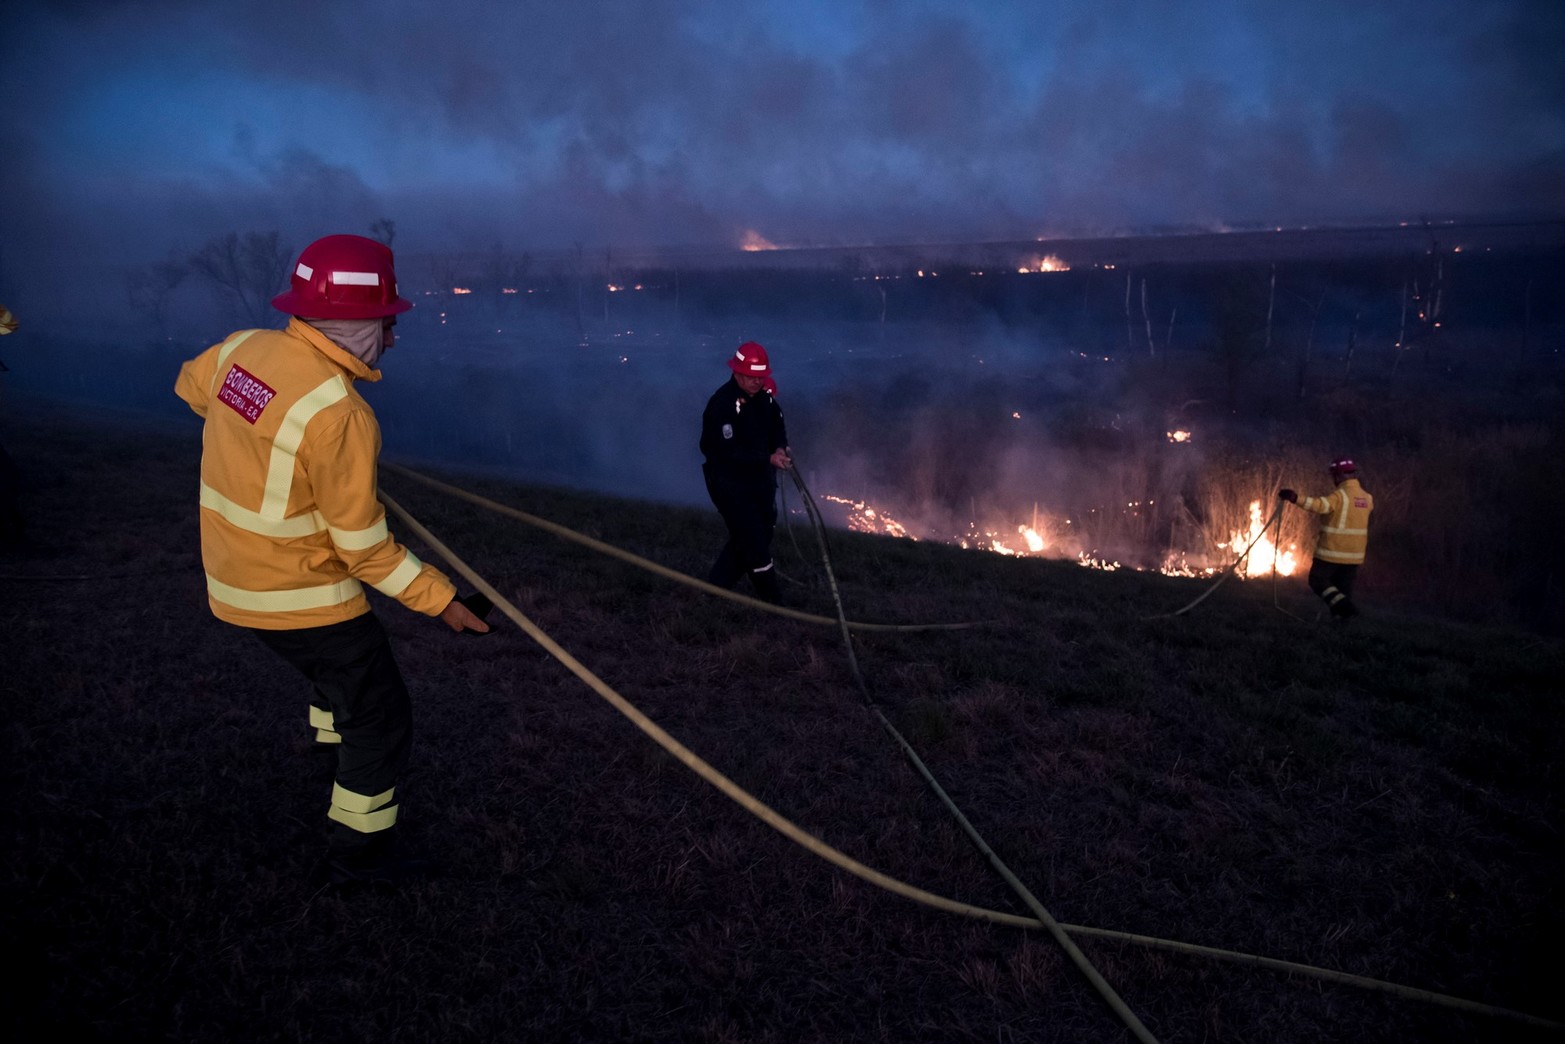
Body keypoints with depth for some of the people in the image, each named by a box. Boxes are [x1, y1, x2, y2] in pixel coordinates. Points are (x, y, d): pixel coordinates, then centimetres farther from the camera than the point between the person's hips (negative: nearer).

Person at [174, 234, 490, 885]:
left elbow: (191, 385, 21)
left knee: (337, 666, 34)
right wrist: (440, 600, -14)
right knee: (380, 716, 8)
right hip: (301, 597, -9)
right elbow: (364, 549, -23)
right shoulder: (340, 415, -28)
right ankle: (359, 850, 21)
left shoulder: (242, 349, -5)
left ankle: (334, 753, 56)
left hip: (235, 580, 9)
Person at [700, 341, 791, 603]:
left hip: (760, 476, 8)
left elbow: (777, 424, 11)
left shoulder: (764, 395, -2)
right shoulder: (721, 404, -24)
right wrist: (769, 458, -32)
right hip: (728, 480, -8)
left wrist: (780, 448, -11)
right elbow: (729, 452, -28)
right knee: (754, 539, -6)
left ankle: (718, 585, 31)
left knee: (763, 530, 16)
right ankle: (771, 598, 9)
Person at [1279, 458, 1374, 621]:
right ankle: (1343, 615, 11)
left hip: (1333, 551, -7)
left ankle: (1344, 606, -15)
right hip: (1354, 554, 7)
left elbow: (1321, 505, -34)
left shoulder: (1340, 494, -16)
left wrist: (1295, 498, -42)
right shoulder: (1366, 497, 10)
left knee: (1317, 580, 2)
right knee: (1344, 587, 13)